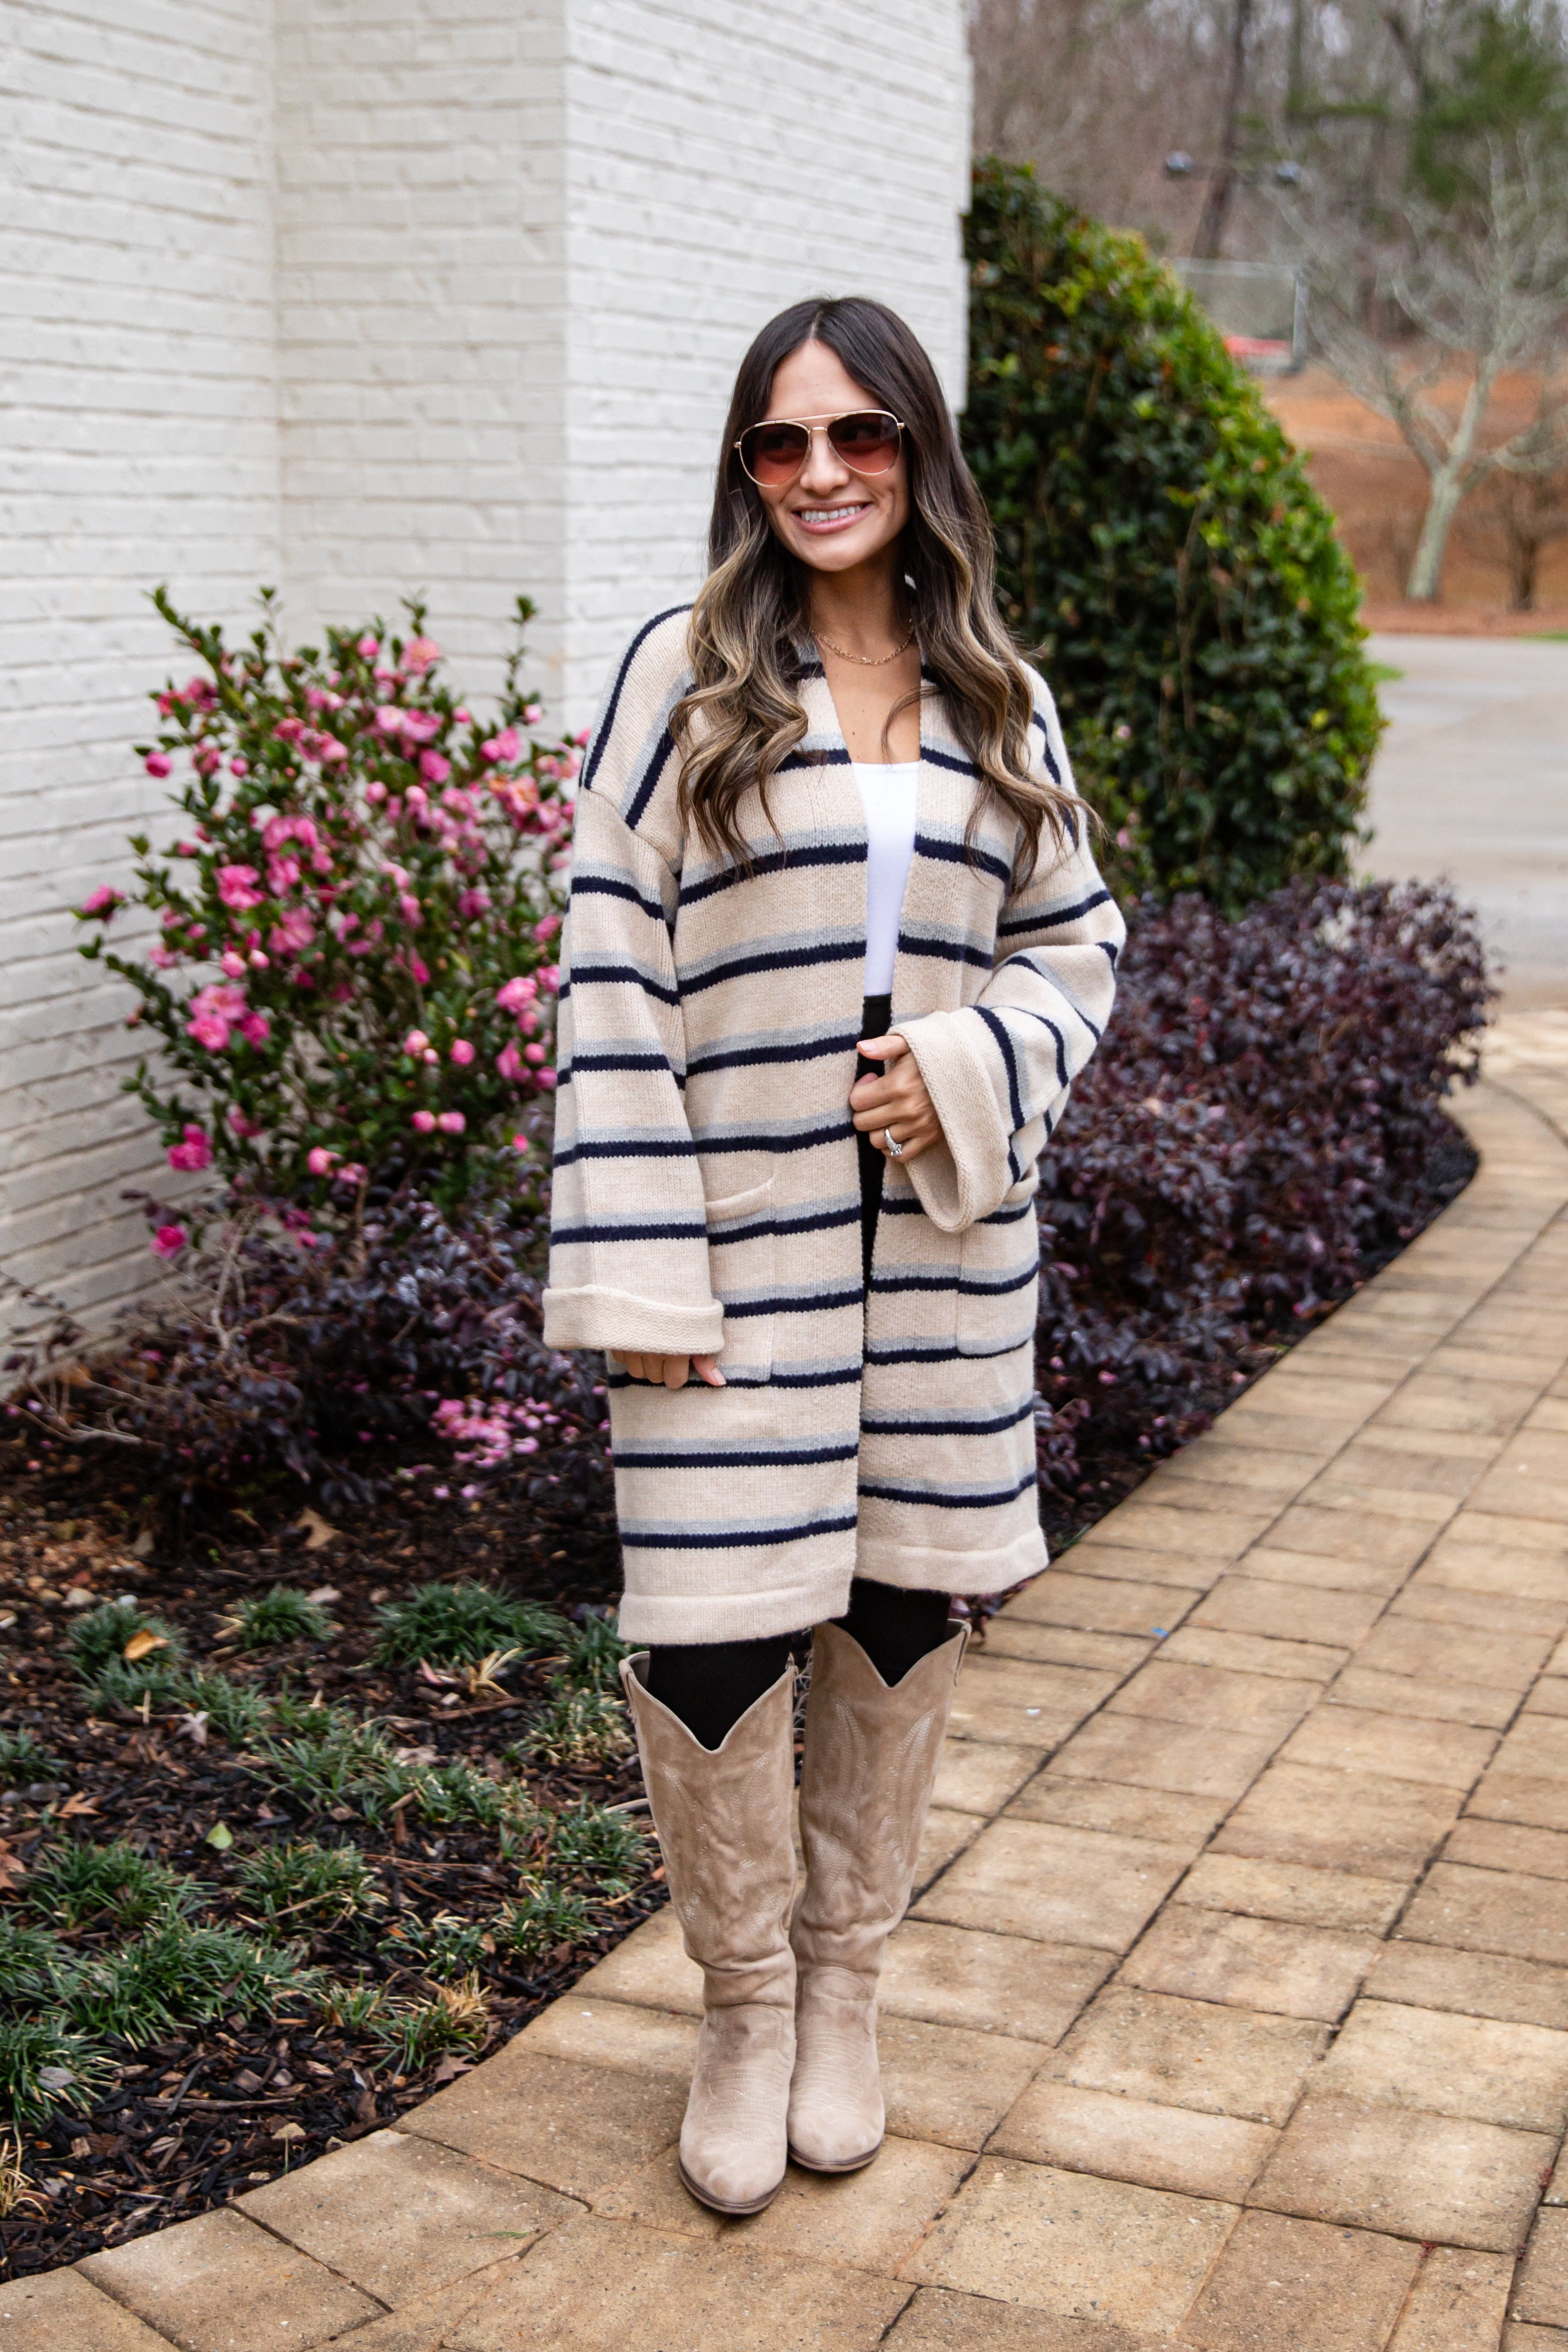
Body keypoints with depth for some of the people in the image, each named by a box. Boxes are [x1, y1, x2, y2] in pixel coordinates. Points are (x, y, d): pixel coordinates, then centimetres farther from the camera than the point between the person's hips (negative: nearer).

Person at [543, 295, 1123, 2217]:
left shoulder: (997, 701, 9)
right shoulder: (683, 673, -3)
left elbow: (1077, 945, 13)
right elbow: (613, 976, -7)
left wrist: (970, 1067, -9)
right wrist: (635, 1269, -13)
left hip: (942, 1236, 4)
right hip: (740, 1250, -3)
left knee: (904, 1601, 12)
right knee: (715, 1629, -2)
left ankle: (844, 1991, 32)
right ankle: (745, 2013, 22)